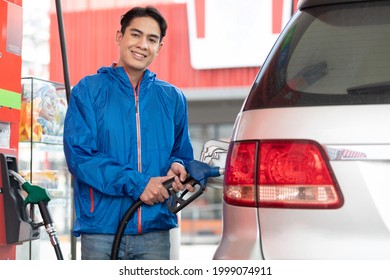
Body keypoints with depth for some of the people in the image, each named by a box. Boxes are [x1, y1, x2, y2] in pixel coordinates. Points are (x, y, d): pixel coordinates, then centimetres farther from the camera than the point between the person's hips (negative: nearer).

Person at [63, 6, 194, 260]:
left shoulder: (173, 98, 14)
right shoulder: (89, 90, 3)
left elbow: (182, 153, 21)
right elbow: (79, 154, -7)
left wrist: (177, 167, -5)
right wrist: (136, 183, -15)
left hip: (155, 230, 3)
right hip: (101, 229, -3)